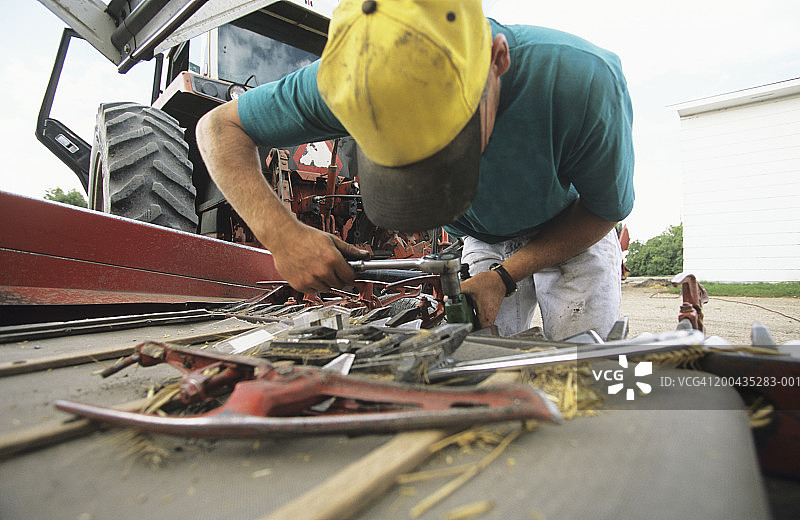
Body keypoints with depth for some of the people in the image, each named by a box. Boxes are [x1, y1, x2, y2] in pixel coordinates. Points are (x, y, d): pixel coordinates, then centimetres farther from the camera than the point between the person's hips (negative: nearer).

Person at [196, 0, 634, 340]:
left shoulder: (583, 82, -39)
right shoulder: (353, 78, -34)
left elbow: (606, 210, -20)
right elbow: (218, 126, -23)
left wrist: (504, 278, -29)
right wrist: (280, 232, -40)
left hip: (572, 236, -1)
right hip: (483, 245, 2)